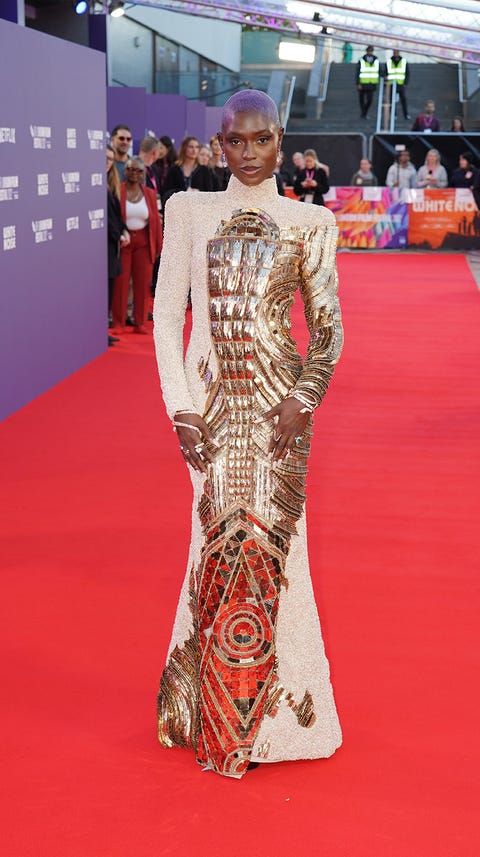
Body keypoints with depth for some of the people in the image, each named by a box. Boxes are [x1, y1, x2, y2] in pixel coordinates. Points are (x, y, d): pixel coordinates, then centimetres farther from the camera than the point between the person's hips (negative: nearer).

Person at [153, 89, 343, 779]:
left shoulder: (309, 223, 3)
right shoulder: (189, 212, 4)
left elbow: (329, 328, 4)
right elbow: (167, 315, 3)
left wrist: (302, 399, -9)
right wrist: (180, 407, -5)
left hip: (278, 404, 0)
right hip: (210, 403, 1)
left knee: (273, 541, 0)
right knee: (223, 538, 3)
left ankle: (280, 704, 20)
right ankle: (216, 711, 22)